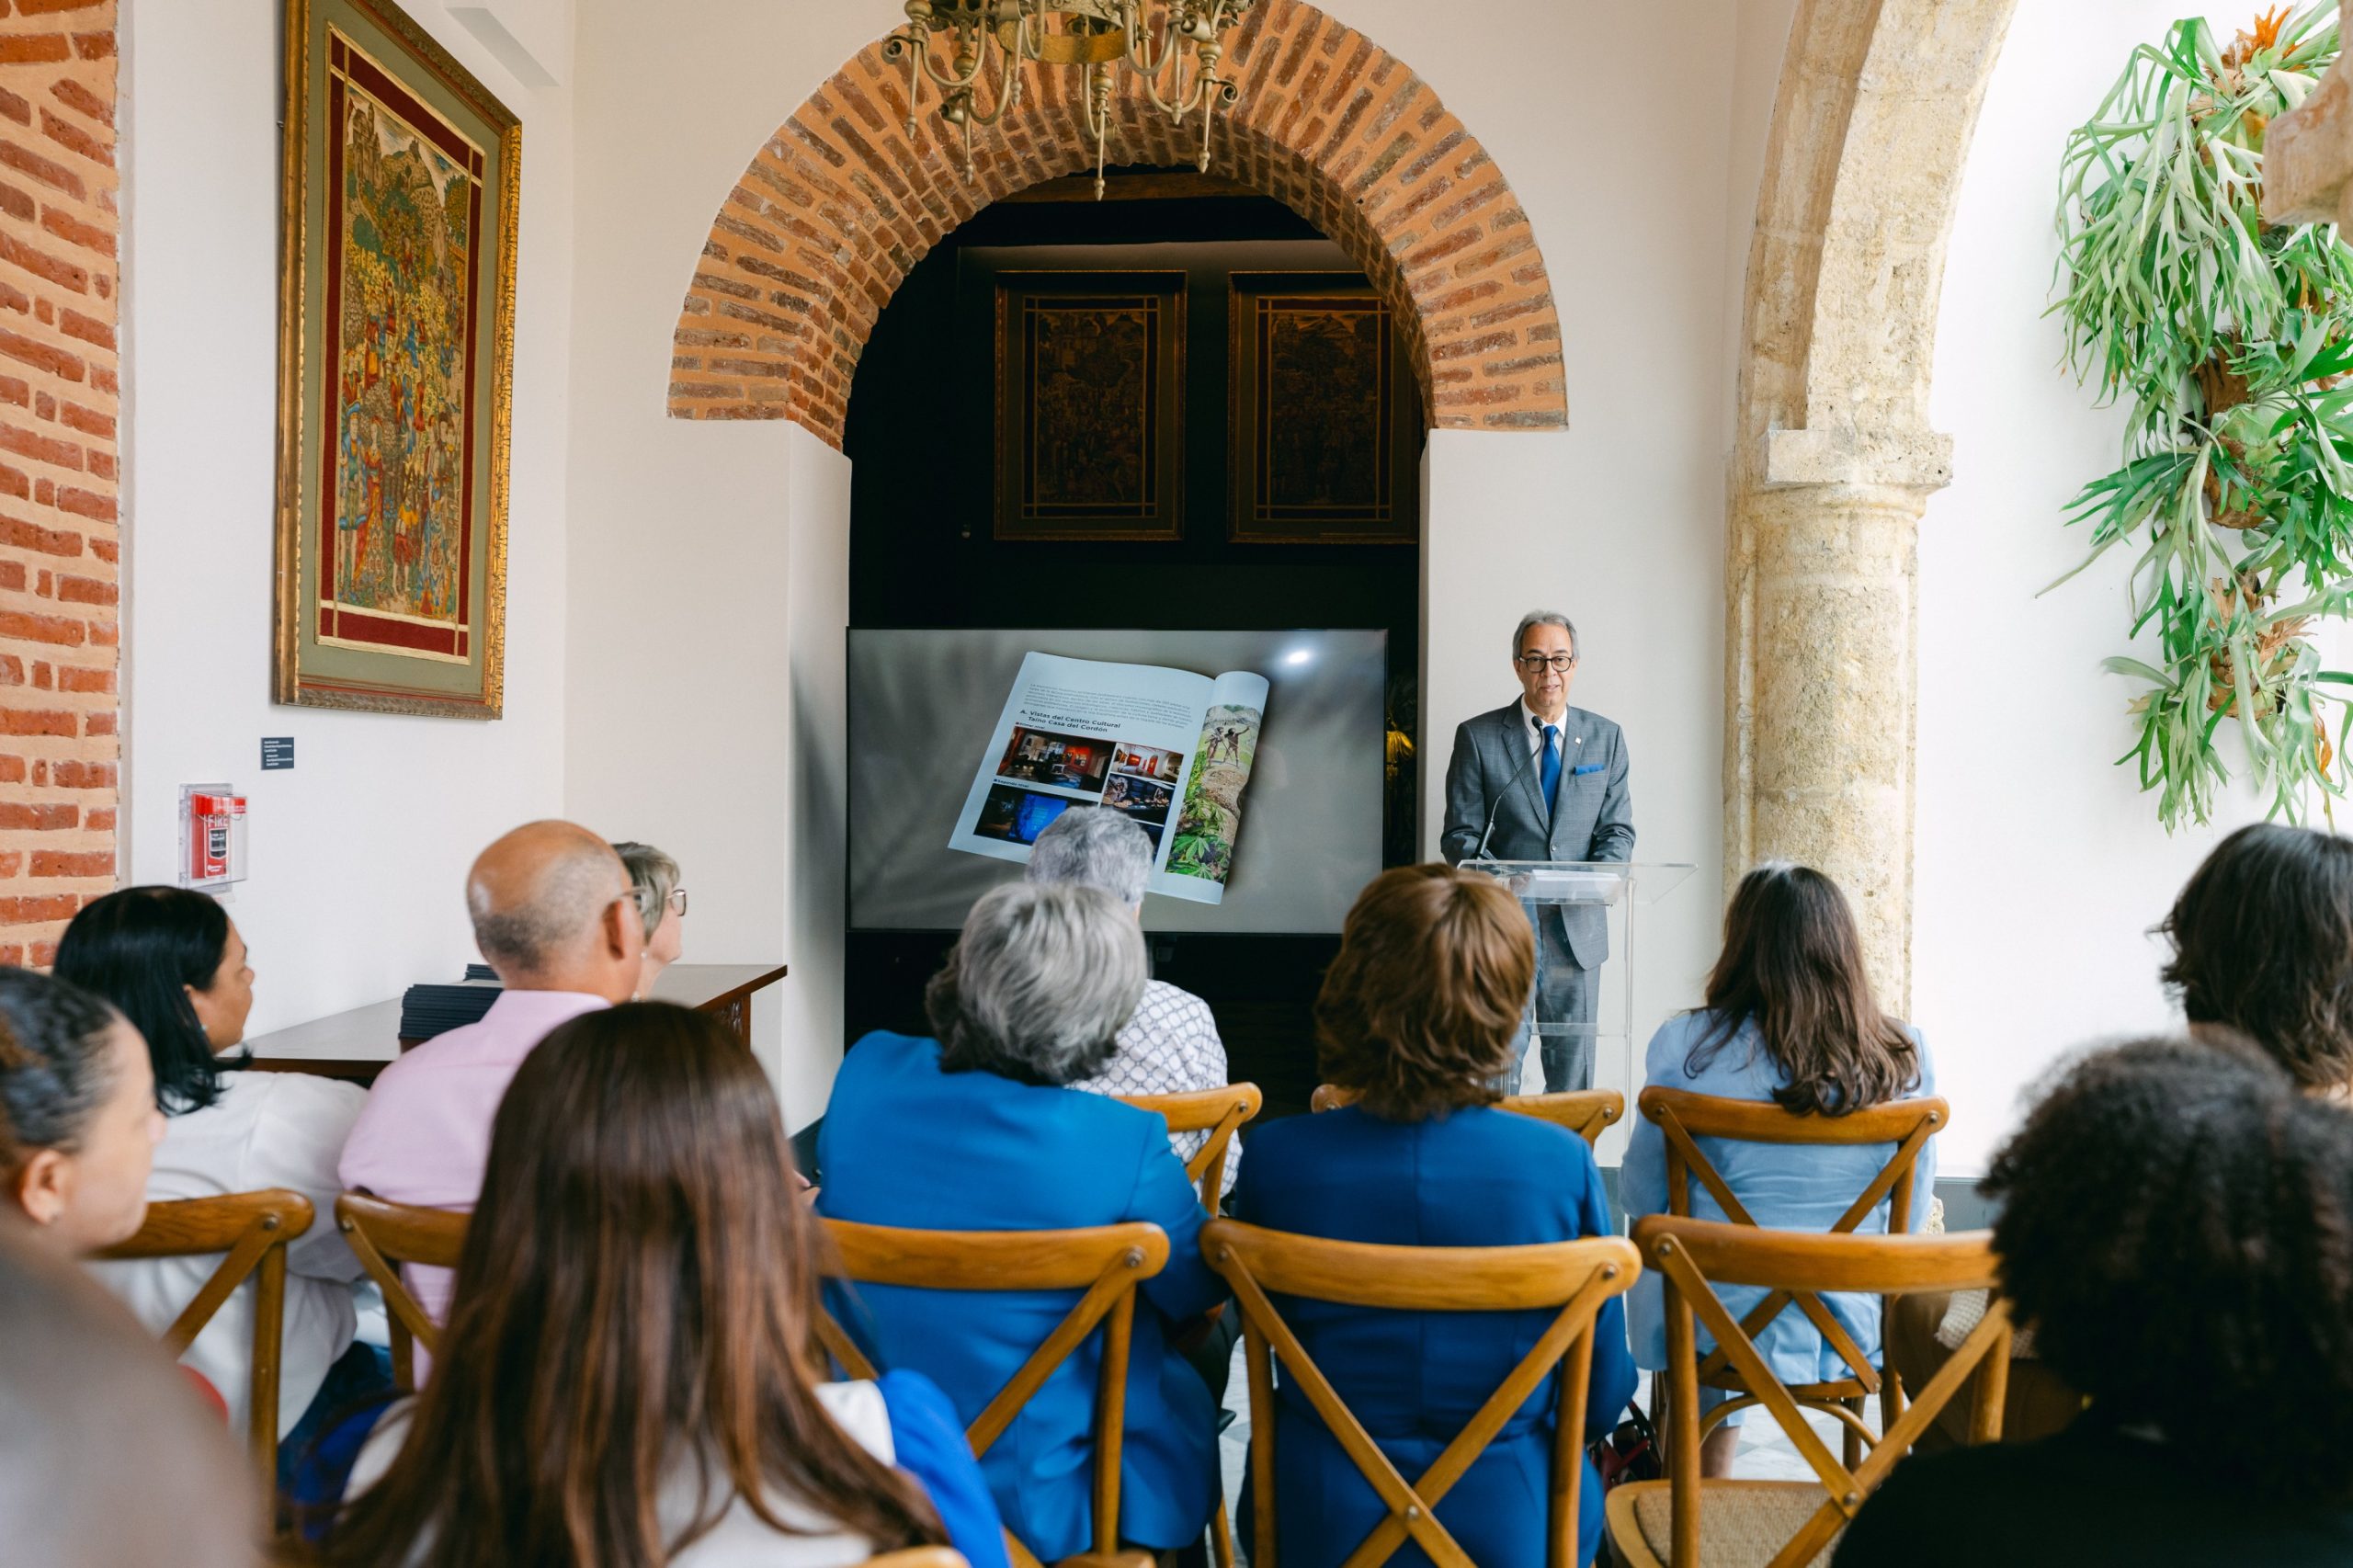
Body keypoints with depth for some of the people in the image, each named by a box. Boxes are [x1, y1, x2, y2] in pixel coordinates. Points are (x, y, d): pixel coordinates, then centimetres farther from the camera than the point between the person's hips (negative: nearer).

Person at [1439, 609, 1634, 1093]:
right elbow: (1460, 835, -1)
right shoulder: (1478, 737, 1)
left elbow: (1618, 830, 9)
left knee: (1573, 1067, 9)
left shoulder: (1606, 738, 9)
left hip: (1576, 927, 3)